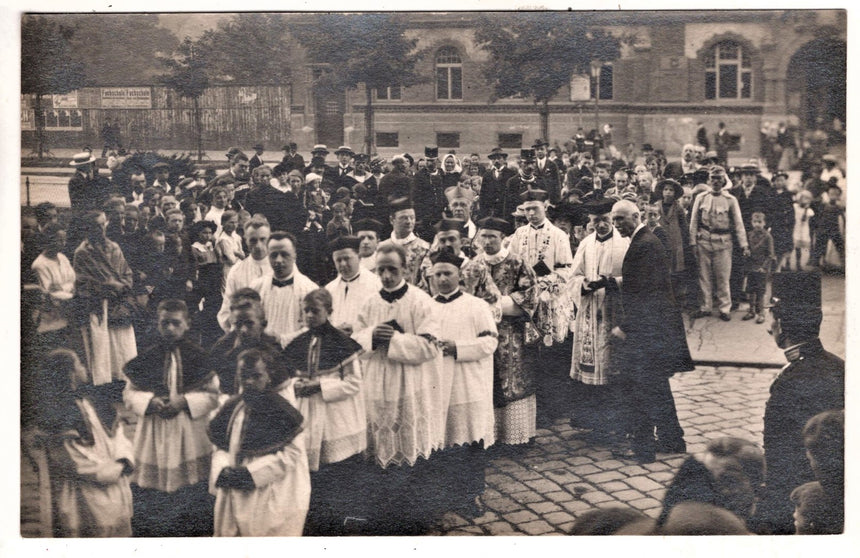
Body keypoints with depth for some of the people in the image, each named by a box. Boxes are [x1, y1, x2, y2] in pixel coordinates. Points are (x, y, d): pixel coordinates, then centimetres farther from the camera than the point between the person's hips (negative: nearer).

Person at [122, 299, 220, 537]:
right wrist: (150, 401, -12)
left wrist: (185, 401, -14)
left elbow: (213, 394, 0)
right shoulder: (146, 358, 4)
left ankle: (195, 532, 14)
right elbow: (129, 393, 7)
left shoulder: (199, 357, 0)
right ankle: (150, 534, 14)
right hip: (153, 432, 1)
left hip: (190, 431, -1)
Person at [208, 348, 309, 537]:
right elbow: (219, 447, 13)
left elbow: (293, 452, -12)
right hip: (234, 498, 5)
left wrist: (251, 472, -16)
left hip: (272, 499, -5)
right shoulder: (232, 408, 9)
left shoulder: (283, 409, -6)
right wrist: (223, 471, -9)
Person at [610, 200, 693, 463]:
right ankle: (672, 440, 28)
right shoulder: (645, 240, 15)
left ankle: (642, 447, 4)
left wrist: (625, 326, -19)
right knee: (657, 386, 18)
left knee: (639, 389, -4)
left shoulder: (643, 245, -18)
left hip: (647, 327, -11)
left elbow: (645, 293, -22)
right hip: (653, 325, 11)